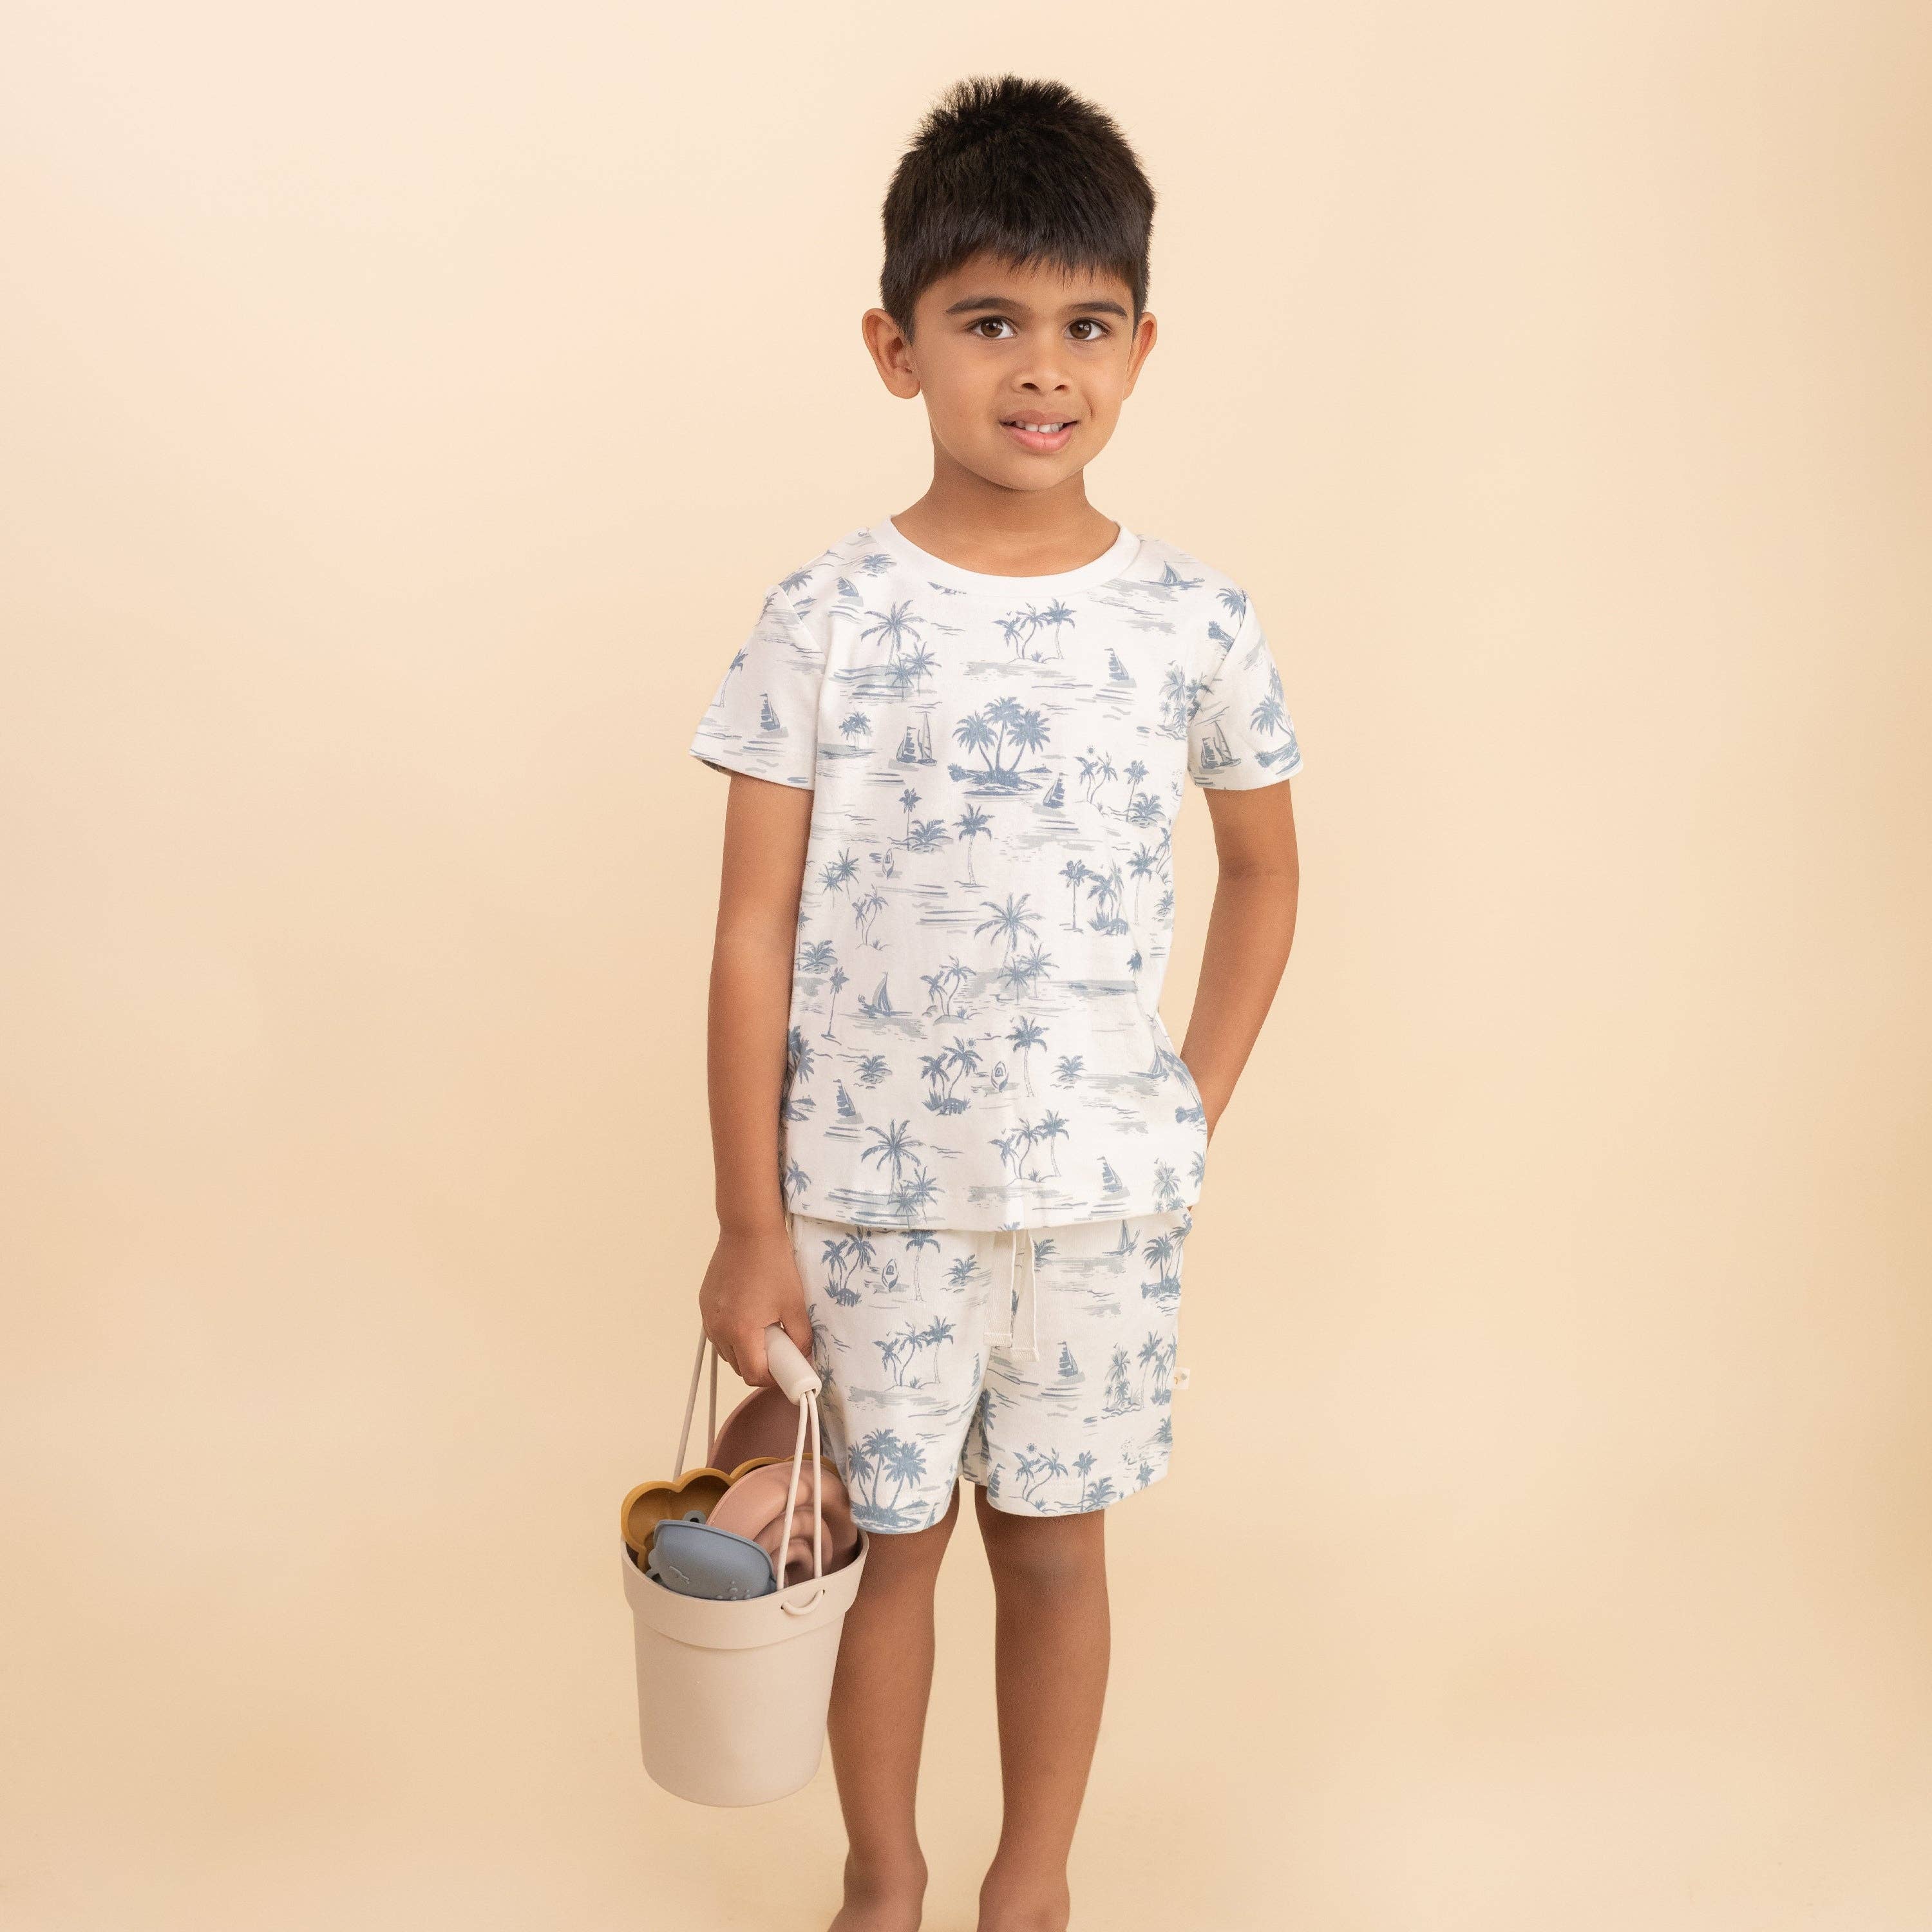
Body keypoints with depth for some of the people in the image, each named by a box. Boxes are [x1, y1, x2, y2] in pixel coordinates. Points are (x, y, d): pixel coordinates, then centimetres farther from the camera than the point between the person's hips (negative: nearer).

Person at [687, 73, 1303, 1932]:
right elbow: (754, 930, -6)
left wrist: (1196, 1105, 5)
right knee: (888, 1542, 15)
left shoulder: (1195, 620, -3)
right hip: (872, 1195, -1)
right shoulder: (825, 620, -8)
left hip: (1104, 1191, 1)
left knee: (1057, 1541, 15)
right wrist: (748, 1222, -6)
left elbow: (1262, 871, 12)